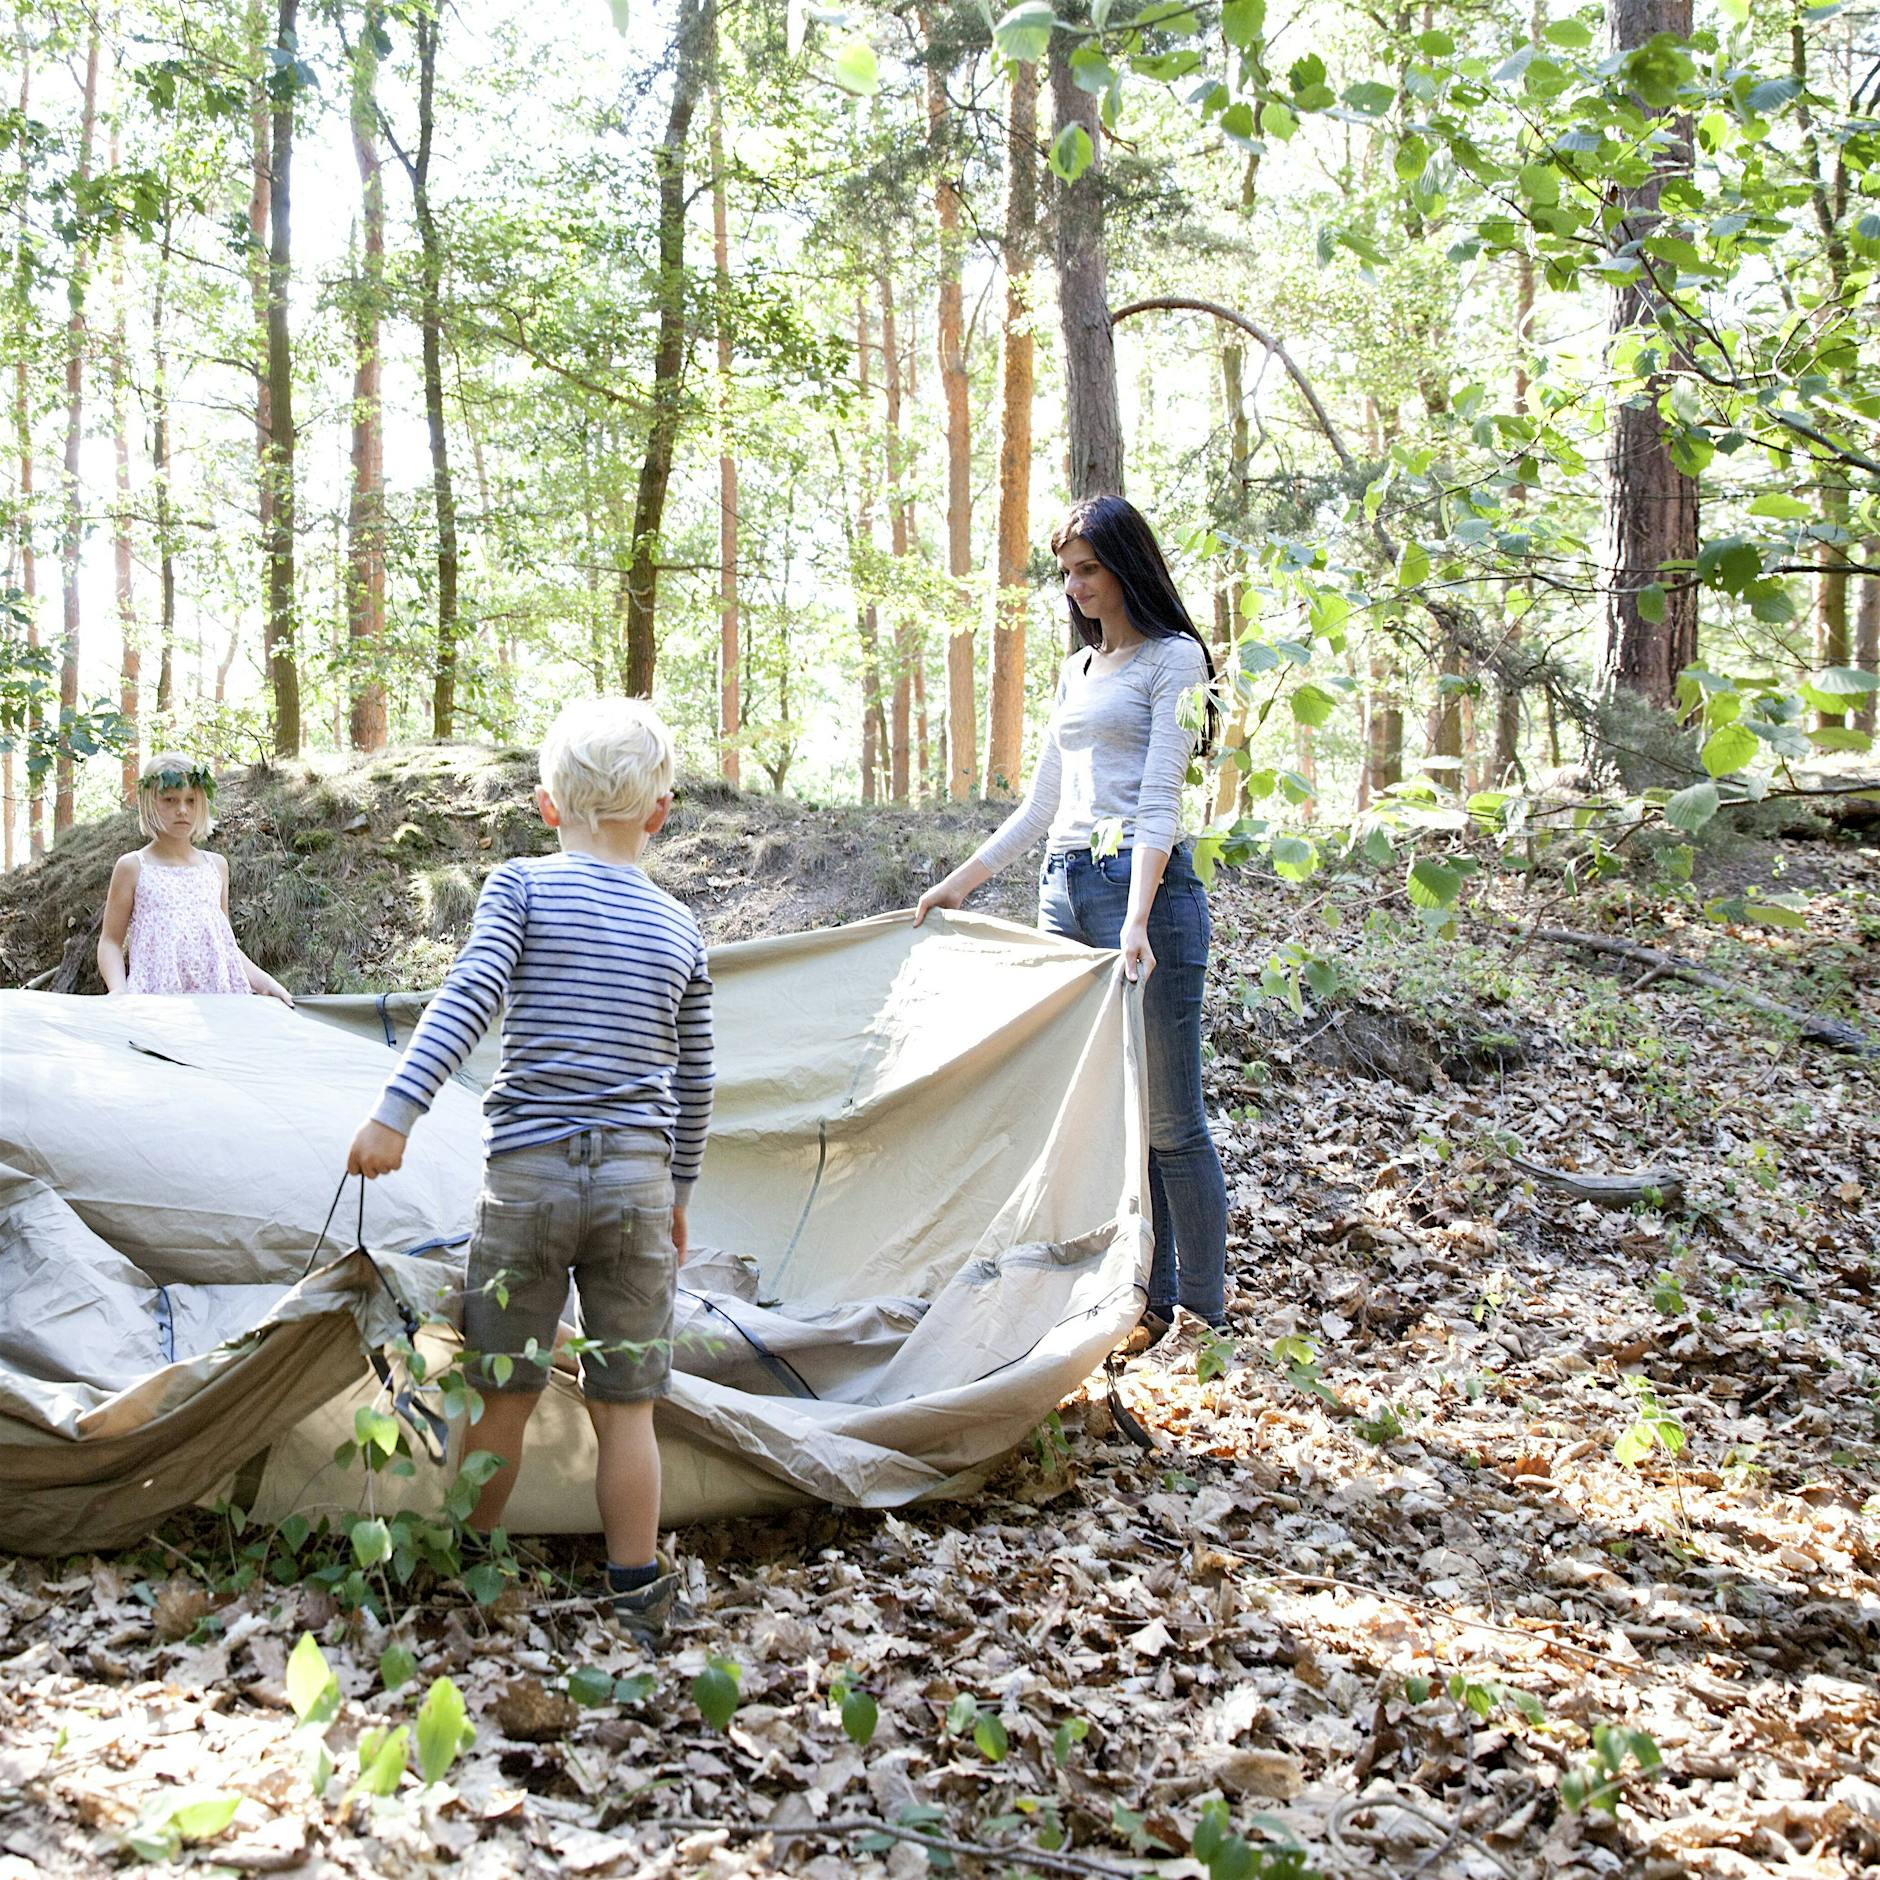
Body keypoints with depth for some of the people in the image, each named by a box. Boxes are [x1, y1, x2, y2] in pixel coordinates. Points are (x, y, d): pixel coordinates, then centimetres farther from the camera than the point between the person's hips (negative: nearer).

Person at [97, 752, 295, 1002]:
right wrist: (118, 990, -13)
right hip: (157, 994, -3)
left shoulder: (216, 865, 14)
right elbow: (111, 940, 4)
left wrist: (263, 981, 10)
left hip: (217, 996, 3)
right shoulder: (133, 867, 4)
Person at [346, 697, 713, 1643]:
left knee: (505, 1394, 10)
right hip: (638, 1177, 2)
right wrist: (677, 1192, 26)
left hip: (527, 1171, -1)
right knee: (625, 1406, 7)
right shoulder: (680, 929, 9)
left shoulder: (520, 886, 0)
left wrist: (395, 1112, -18)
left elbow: (466, 1000, -15)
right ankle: (638, 1602, 14)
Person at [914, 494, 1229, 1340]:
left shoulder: (1172, 658, -3)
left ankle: (1206, 1312, 7)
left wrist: (1137, 920, -25)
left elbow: (1159, 801, -14)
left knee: (1167, 1118, -3)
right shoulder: (1076, 669, 19)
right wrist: (962, 879, 20)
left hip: (1144, 886, -8)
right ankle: (1146, 1297, 18)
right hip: (1064, 887, 8)